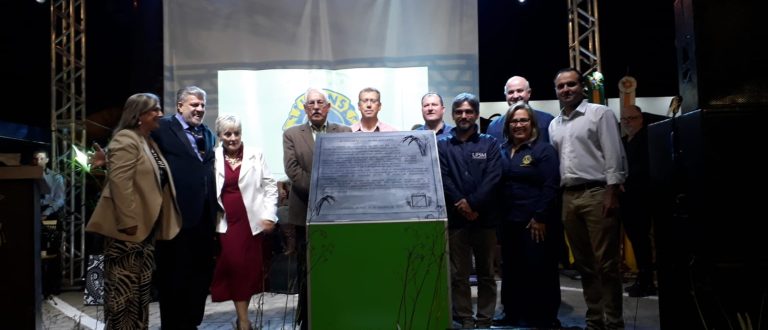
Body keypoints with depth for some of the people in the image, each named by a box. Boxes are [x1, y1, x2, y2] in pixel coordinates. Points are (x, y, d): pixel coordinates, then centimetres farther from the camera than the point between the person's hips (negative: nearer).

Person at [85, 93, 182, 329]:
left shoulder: (149, 141, 16)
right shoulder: (126, 139, -13)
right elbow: (119, 182, -22)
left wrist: (162, 220, 17)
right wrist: (128, 221, -25)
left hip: (147, 225, 9)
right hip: (130, 226, -9)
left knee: (142, 284, 15)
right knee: (123, 285, -1)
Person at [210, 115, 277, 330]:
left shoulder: (255, 155, 4)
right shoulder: (212, 158, 4)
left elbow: (270, 185, 4)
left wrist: (269, 215, -5)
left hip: (252, 221, 1)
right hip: (226, 223, 0)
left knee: (250, 268, 6)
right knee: (234, 267, -3)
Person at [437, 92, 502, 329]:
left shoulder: (489, 143, 8)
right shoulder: (442, 145, 8)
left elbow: (493, 178, -4)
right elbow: (442, 178, -3)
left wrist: (473, 204, -15)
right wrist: (461, 204, -15)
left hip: (485, 217, 0)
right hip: (455, 218, 0)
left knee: (486, 273, 8)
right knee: (458, 274, 5)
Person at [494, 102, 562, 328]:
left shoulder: (544, 150, -4)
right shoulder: (502, 151, 12)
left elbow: (550, 186, -11)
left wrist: (540, 218, -15)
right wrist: (497, 217, 4)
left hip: (535, 223, -5)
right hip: (508, 222, 6)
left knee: (539, 271, 2)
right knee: (511, 270, 14)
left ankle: (544, 318, 16)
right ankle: (514, 314, 28)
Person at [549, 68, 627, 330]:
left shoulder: (600, 113, 0)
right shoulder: (554, 125, 18)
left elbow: (613, 155, -7)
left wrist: (612, 194, -14)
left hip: (597, 193, -6)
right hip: (569, 196, 6)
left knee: (606, 263, -3)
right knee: (584, 263, 11)